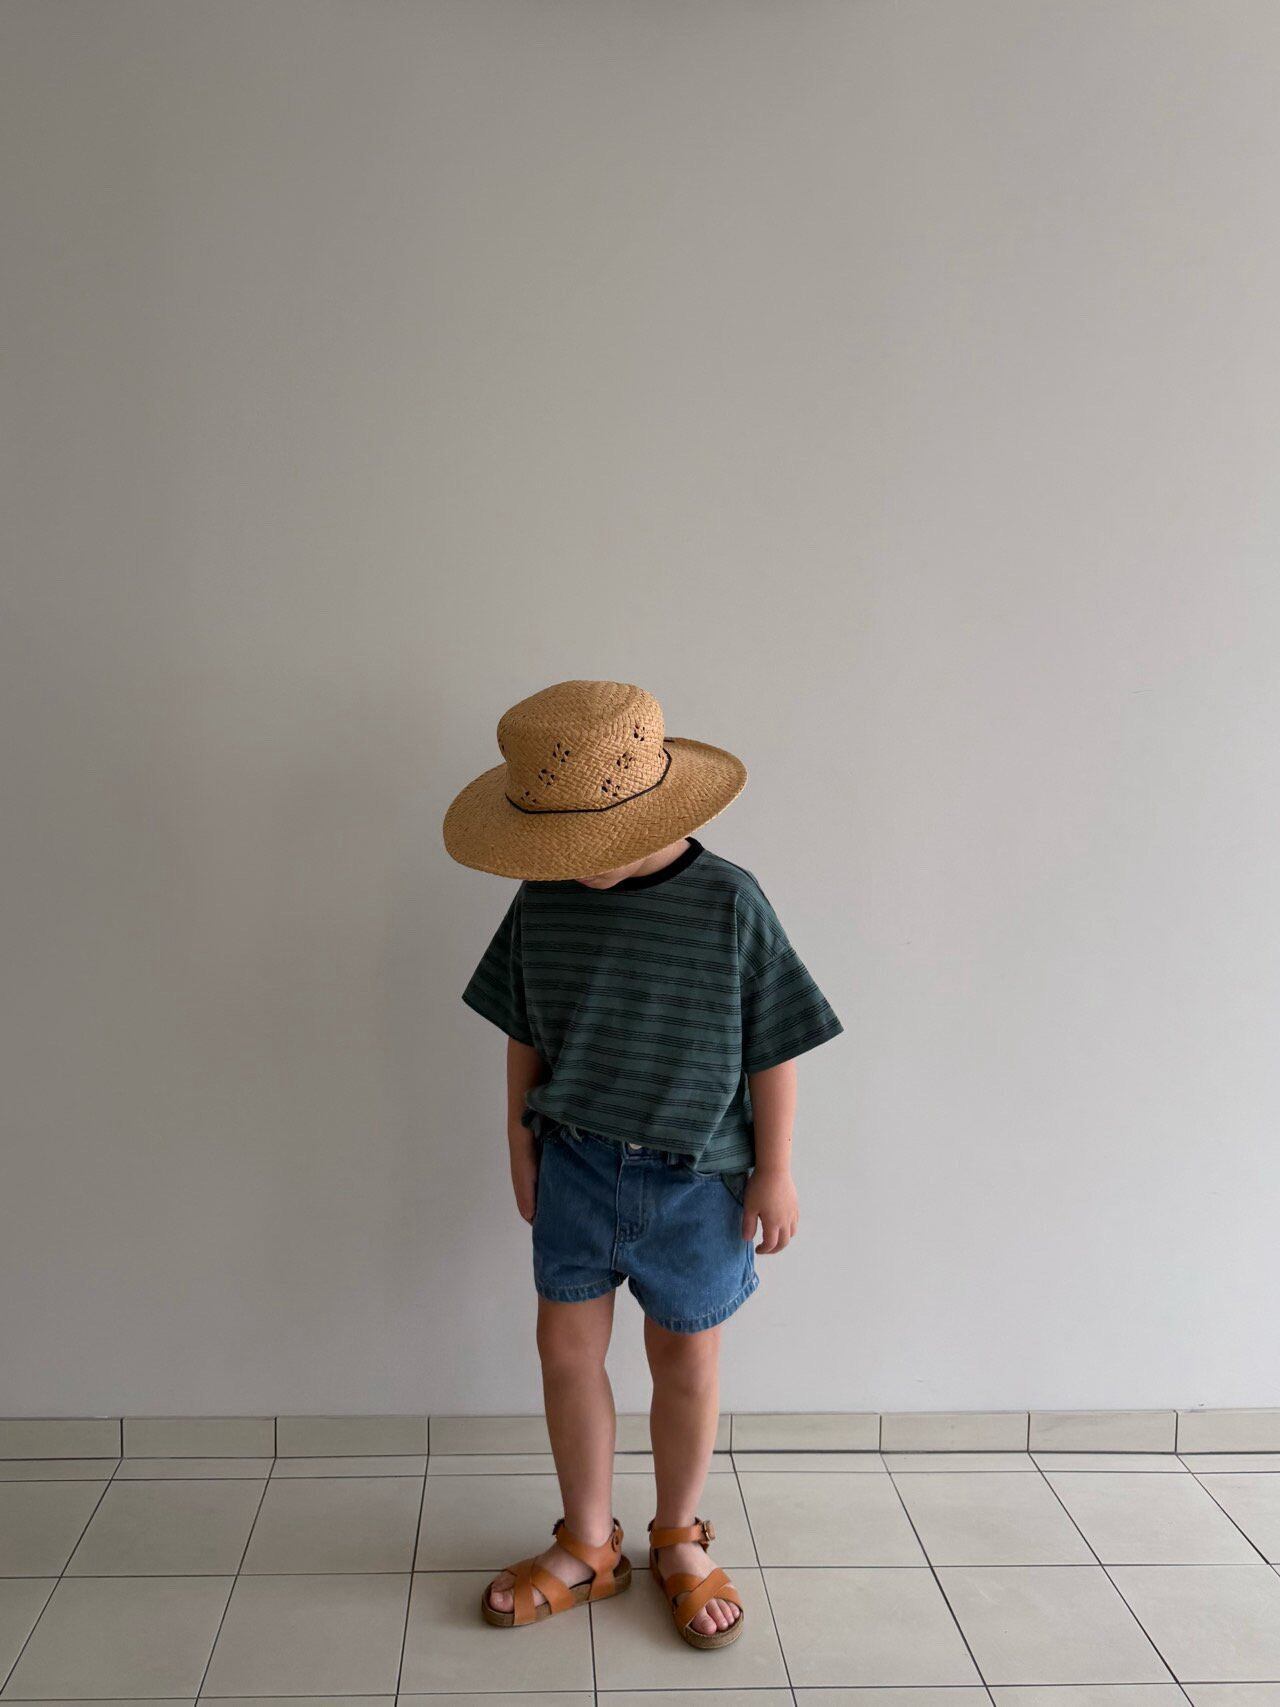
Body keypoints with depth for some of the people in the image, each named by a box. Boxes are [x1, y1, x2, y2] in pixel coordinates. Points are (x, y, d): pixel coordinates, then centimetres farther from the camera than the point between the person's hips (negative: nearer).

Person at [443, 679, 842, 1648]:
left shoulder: (729, 903, -18)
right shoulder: (542, 904, -8)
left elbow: (774, 1050, -10)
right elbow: (525, 1035, 6)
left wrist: (774, 1170, -6)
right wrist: (522, 1142, 10)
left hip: (696, 1177, -3)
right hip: (575, 1164, 3)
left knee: (688, 1361, 13)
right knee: (567, 1348, 11)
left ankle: (680, 1541, 38)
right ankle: (588, 1548, 33)